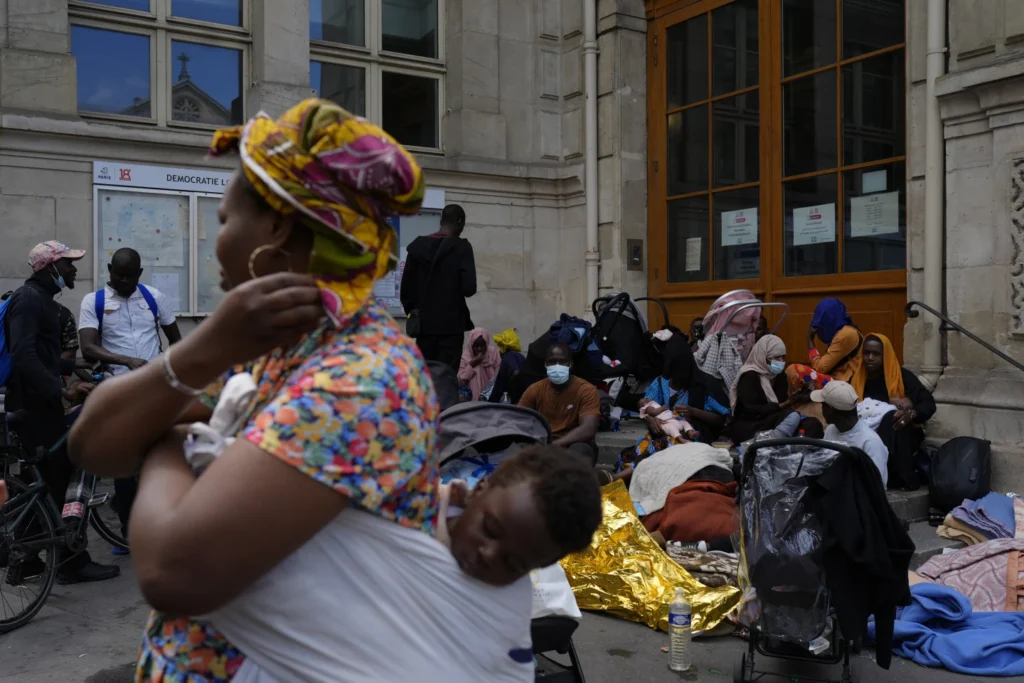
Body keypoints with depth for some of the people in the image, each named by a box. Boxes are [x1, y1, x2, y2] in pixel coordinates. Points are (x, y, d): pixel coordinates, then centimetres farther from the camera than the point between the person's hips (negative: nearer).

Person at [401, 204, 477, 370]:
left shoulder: (417, 246, 6)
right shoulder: (462, 247, -7)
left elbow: (406, 286, 7)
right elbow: (469, 288, -14)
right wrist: (456, 289, 7)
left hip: (424, 323, 4)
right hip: (451, 324, -4)